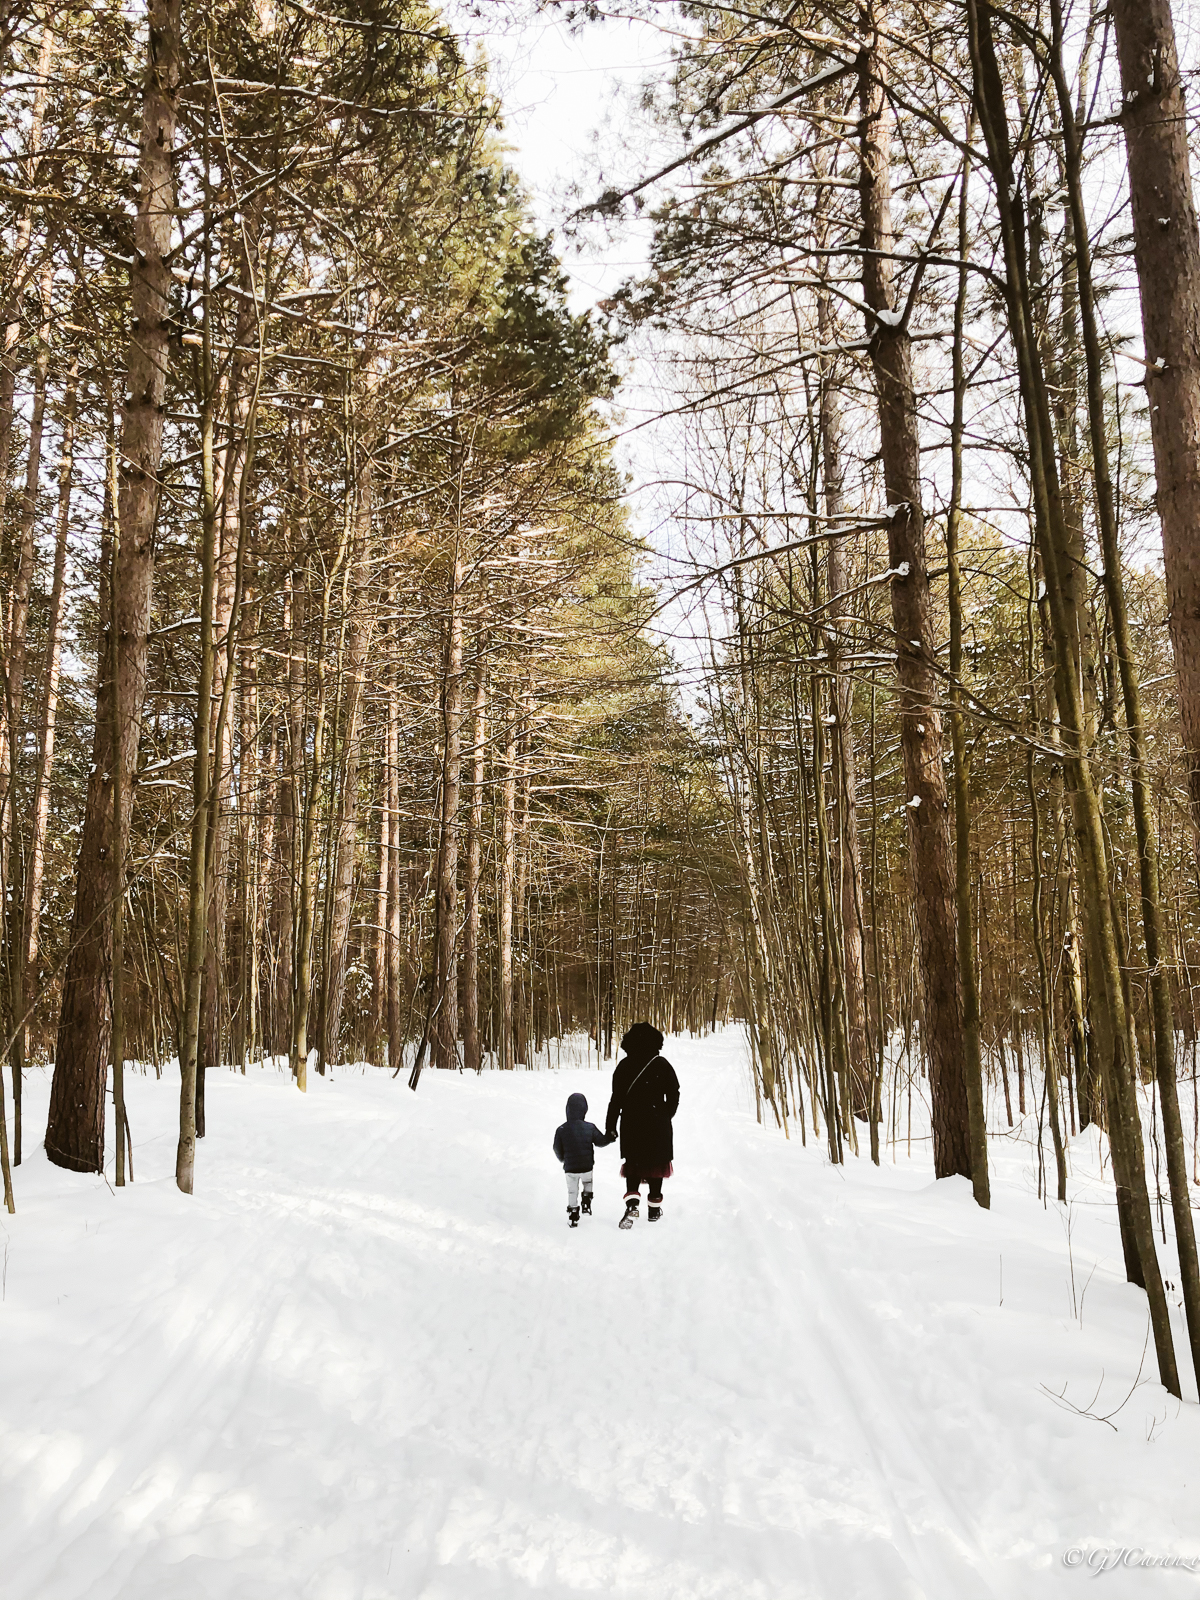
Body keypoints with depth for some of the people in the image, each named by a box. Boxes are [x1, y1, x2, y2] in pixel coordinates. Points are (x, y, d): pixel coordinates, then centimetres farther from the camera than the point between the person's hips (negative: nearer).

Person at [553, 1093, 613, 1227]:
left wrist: (563, 1159, 20)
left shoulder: (561, 1130, -12)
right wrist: (611, 1137, 22)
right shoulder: (590, 1128, -13)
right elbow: (600, 1141, 0)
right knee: (587, 1183, 30)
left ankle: (573, 1217, 18)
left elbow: (557, 1149, -2)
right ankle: (586, 1204, 19)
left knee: (572, 1191, 16)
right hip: (587, 1166, 0)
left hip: (570, 1168, 0)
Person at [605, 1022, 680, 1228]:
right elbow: (673, 1094, 0)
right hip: (657, 1122, -1)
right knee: (656, 1162, 11)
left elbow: (616, 1098, -4)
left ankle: (632, 1205, -11)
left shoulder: (624, 1066, -4)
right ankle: (654, 1208, 15)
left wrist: (610, 1125, 1)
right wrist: (666, 1115, 15)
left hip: (631, 1122, 1)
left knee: (633, 1163, 9)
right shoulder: (662, 1064, -5)